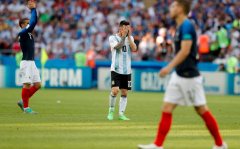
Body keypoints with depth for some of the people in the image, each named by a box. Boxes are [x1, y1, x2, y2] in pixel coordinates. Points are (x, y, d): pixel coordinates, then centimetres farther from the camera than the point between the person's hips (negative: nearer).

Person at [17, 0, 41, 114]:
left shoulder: (28, 33, 16)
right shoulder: (22, 33, -10)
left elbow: (35, 21, 18)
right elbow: (33, 22, -16)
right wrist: (33, 9, -7)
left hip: (31, 63, 9)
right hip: (26, 63, -9)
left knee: (38, 85, 7)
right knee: (27, 85, -7)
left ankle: (22, 101, 17)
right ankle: (26, 108, 0)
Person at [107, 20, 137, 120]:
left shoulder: (130, 38, 11)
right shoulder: (112, 38, 0)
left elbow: (134, 49, -7)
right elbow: (118, 47, -18)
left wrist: (129, 36, -7)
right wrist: (123, 36, -15)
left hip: (127, 70, 4)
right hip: (116, 69, -4)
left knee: (124, 93, 2)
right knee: (115, 90, -16)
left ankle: (121, 114, 7)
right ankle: (111, 110, 6)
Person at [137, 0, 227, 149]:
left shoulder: (187, 26, -15)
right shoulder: (181, 27, 14)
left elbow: (185, 51, -24)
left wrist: (169, 67, -29)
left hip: (189, 75, -9)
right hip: (179, 75, 9)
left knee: (202, 110, 0)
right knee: (167, 108, 1)